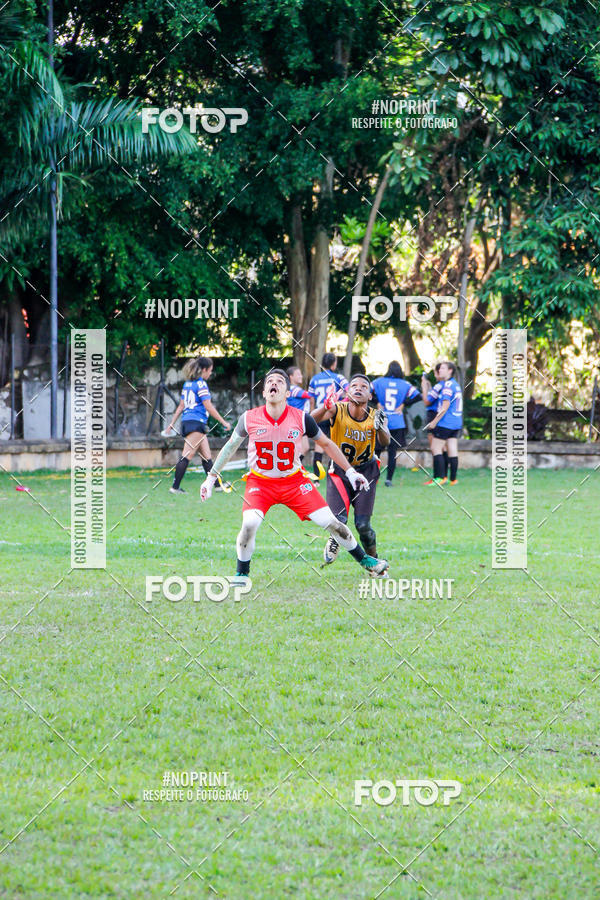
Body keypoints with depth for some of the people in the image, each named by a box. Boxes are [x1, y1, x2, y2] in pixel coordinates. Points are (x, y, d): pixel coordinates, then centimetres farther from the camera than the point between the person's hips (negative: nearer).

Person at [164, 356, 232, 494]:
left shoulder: (187, 383, 15)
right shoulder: (201, 384, -10)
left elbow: (181, 406, 18)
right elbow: (208, 406, -13)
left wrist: (171, 424, 20)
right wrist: (224, 422, -8)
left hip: (187, 421, 9)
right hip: (196, 423, -9)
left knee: (207, 457, 13)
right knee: (187, 456, -9)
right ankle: (175, 487, -10)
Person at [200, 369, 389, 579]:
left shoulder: (301, 419, -12)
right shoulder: (249, 419, -12)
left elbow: (325, 444, 5)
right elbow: (230, 446, 6)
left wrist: (350, 472, 7)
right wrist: (211, 476, 10)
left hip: (294, 481, 1)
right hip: (260, 482, -1)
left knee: (331, 523, -4)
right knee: (250, 524, -26)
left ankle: (365, 560, 17)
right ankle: (241, 573, -4)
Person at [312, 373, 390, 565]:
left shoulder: (375, 416, -12)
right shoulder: (337, 410, -16)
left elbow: (385, 443, -27)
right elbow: (312, 421, -33)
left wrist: (380, 428, -49)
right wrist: (326, 407, -54)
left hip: (366, 471, 1)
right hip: (339, 470, -1)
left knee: (363, 524, -7)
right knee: (339, 519, -14)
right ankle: (334, 542, 22)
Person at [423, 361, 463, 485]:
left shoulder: (448, 385, -14)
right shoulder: (456, 384, 15)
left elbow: (446, 406, -18)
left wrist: (435, 421, -15)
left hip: (445, 423, -9)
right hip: (456, 423, 9)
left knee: (436, 448, -4)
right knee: (452, 450, 7)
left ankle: (439, 477, -9)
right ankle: (453, 478, 7)